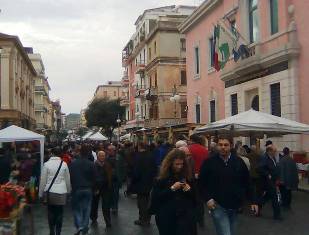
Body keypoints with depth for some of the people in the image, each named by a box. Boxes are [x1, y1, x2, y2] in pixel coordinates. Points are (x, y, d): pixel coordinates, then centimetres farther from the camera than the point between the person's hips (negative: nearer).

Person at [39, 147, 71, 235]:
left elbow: (43, 180, -3)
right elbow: (67, 179, 4)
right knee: (60, 213, 8)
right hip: (62, 192, 0)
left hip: (50, 192, 0)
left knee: (51, 212, 14)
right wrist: (68, 190, 18)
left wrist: (40, 193, 7)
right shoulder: (64, 164, -3)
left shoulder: (46, 164, -6)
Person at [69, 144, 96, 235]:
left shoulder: (73, 163, -7)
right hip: (88, 189, 0)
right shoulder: (91, 164, -8)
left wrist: (72, 187, 11)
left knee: (76, 208, 12)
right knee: (86, 209, 10)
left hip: (76, 189, 0)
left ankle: (79, 225, -6)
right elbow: (93, 177, -3)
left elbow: (70, 177, -2)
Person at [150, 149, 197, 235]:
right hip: (167, 218, -1)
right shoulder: (162, 178, -2)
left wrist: (189, 189, -11)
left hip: (186, 216, 1)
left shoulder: (188, 176, 5)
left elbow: (196, 196, 10)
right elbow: (155, 198, -10)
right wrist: (171, 188, -17)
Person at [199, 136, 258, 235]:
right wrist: (207, 199, -12)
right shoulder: (209, 162, -7)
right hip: (218, 206, -4)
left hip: (234, 206, 4)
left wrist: (253, 201, 4)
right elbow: (202, 183, -1)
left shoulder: (239, 162, 0)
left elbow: (247, 183, 6)